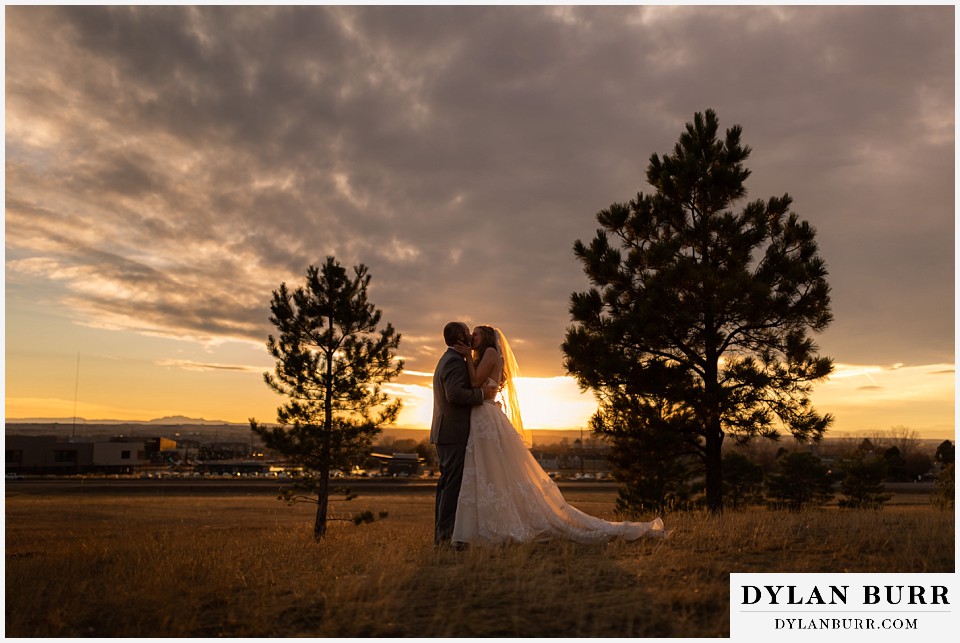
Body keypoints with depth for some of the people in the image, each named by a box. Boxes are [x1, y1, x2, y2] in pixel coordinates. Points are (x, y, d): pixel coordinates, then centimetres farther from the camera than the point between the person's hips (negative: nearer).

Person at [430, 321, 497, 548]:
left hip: (444, 433, 11)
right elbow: (455, 393, -25)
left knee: (447, 483, 11)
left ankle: (440, 534, 15)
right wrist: (481, 393, -15)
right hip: (454, 433, -11)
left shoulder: (445, 360, 22)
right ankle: (446, 535, -8)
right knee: (454, 484, -9)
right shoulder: (455, 361, -12)